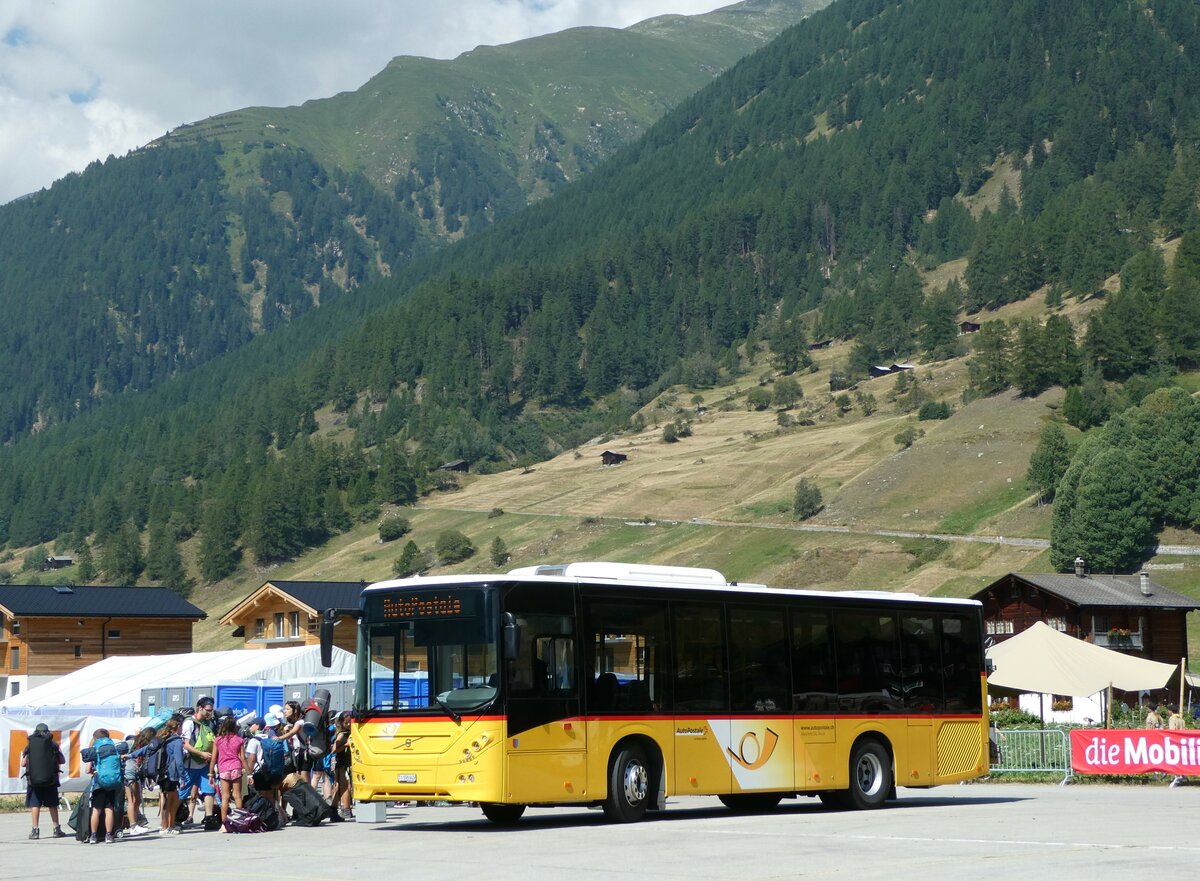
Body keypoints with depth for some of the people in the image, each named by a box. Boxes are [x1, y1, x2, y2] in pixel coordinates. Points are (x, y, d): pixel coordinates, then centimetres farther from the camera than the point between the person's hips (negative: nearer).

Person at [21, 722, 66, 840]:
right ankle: (56, 829, 14)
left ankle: (35, 830, -2)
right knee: (53, 805, 11)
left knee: (34, 805, 3)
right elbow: (62, 761, 4)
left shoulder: (29, 746, -1)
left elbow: (23, 764, 2)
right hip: (51, 781, 1)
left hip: (33, 780, -1)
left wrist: (22, 755, 22)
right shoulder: (53, 745, -1)